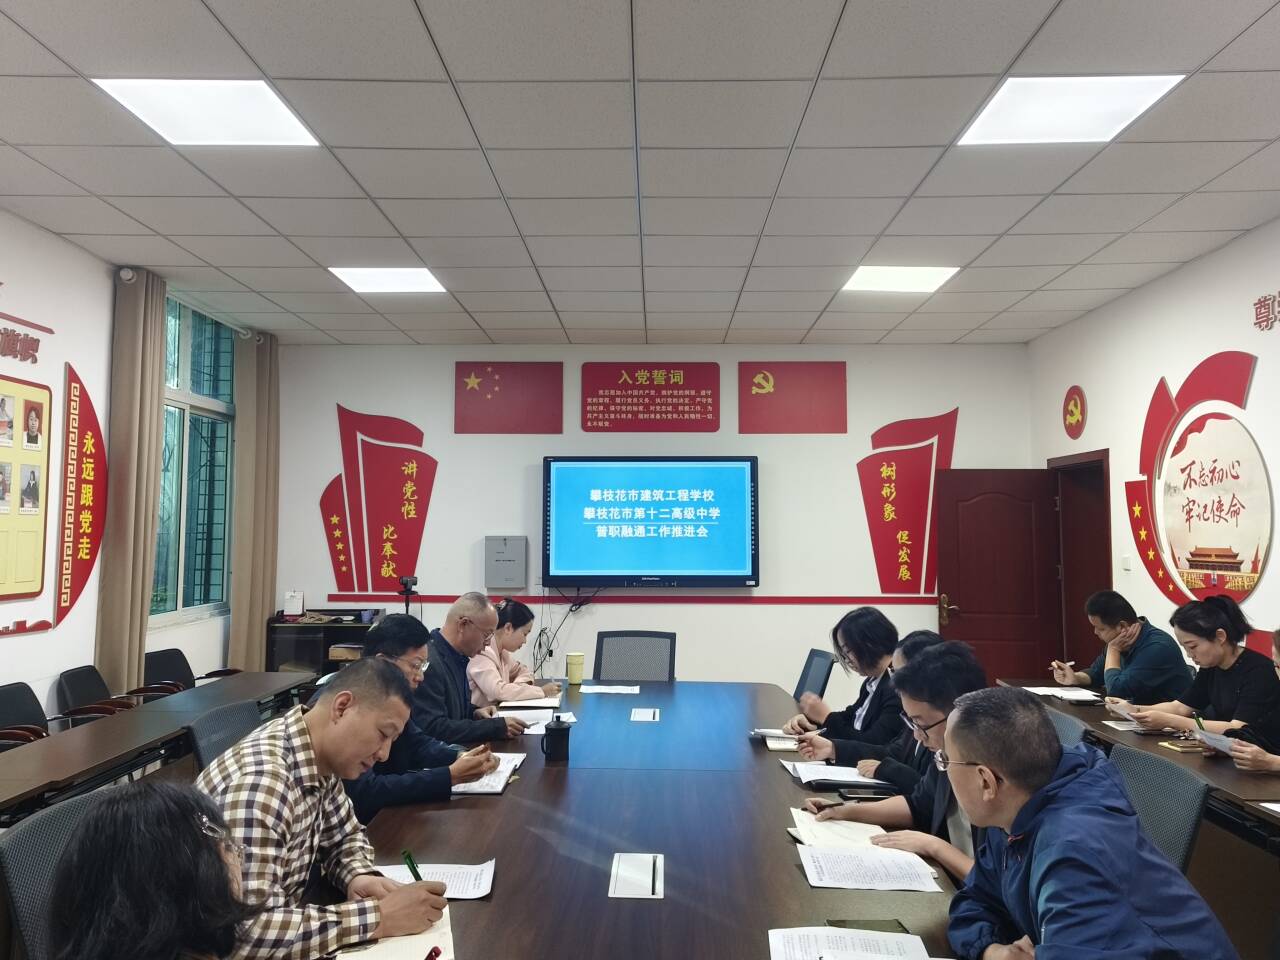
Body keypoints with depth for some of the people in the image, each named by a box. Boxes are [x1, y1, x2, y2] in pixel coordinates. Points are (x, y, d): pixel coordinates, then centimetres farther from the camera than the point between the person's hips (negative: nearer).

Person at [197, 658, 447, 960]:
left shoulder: (320, 759, -4)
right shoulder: (261, 780, -29)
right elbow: (247, 931, -34)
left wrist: (359, 876, -9)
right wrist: (378, 917, -30)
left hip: (286, 930, 7)